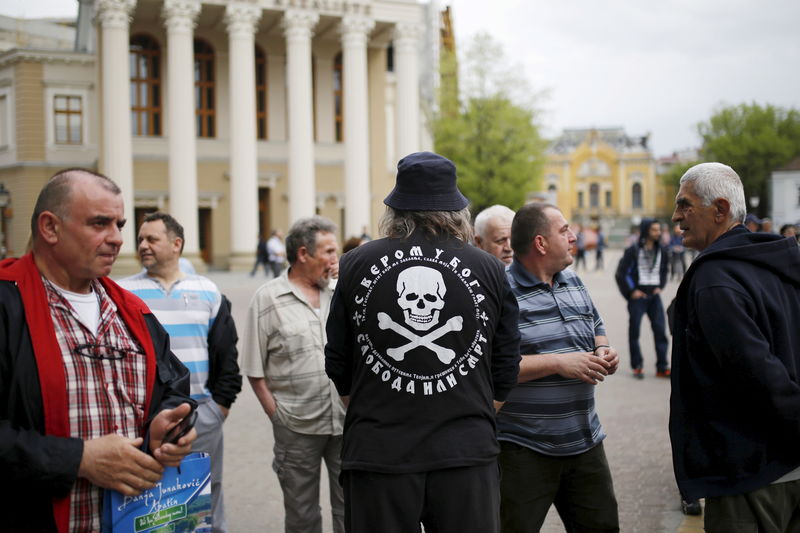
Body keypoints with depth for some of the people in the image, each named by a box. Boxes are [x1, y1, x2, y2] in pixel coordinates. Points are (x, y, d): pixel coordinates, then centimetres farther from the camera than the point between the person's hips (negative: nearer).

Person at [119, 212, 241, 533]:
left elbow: (227, 352, 8)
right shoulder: (124, 293, 2)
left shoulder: (207, 292, 7)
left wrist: (223, 401, 2)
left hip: (202, 414, 1)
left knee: (208, 494, 11)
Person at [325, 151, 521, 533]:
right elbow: (506, 370, 7)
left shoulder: (356, 265, 1)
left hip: (377, 453, 0)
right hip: (468, 453, 0)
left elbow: (338, 365, 8)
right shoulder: (489, 270, 1)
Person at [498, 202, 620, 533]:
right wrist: (557, 363, -22)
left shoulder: (574, 283, 12)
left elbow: (597, 331, 25)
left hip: (585, 443, 7)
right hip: (523, 452, -7)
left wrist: (604, 353, 1)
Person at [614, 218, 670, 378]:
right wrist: (632, 291, -8)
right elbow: (620, 273, -7)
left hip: (654, 295, 4)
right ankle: (637, 367, 11)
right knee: (634, 331, 1)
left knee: (660, 330, -1)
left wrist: (660, 287, 10)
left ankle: (662, 367, 5)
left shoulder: (661, 251, 7)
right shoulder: (633, 251, -9)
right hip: (637, 296, -4)